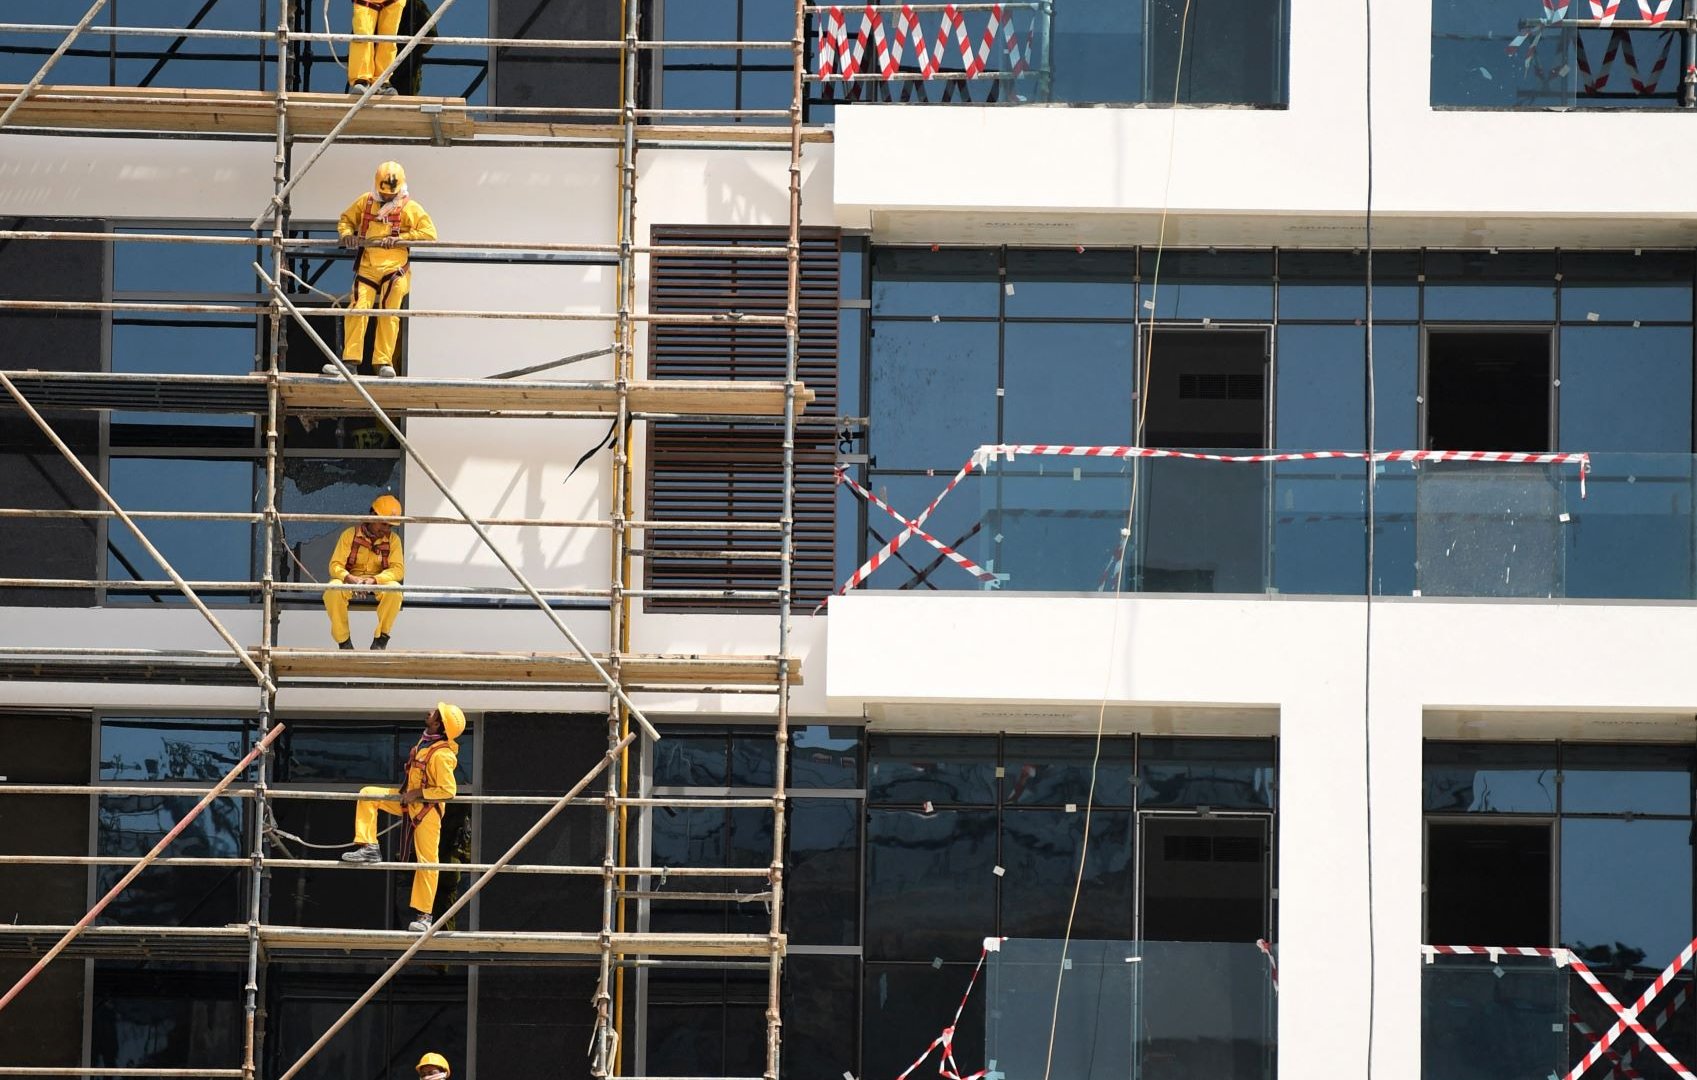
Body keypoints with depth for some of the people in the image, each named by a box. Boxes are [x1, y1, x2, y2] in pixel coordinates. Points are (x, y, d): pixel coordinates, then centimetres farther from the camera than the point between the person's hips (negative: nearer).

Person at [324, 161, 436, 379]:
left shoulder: (410, 209, 2)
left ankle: (384, 363, 0)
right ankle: (350, 360, -6)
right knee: (357, 311, -9)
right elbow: (346, 219, 24)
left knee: (388, 315, -5)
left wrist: (400, 239, -14)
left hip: (394, 269, -2)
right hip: (366, 268, 2)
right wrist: (346, 233, 0)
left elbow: (429, 234, -4)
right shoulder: (365, 202, 11)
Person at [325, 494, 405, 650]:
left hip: (380, 583, 1)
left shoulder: (393, 539, 2)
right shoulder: (350, 534, -2)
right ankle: (344, 641, -20)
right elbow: (335, 566, -7)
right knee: (332, 591, -35)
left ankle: (380, 640, -17)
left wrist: (374, 580, -27)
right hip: (350, 582, -1)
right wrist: (350, 579, -30)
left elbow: (398, 569, -8)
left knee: (394, 590, -34)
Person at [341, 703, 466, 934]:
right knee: (367, 795, 3)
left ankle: (423, 915, 3)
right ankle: (369, 848, 0)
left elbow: (448, 790, -30)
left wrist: (418, 793, -24)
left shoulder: (442, 755, -27)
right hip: (408, 801, 9)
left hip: (426, 809, -9)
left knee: (427, 861, -2)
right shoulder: (426, 742, 0)